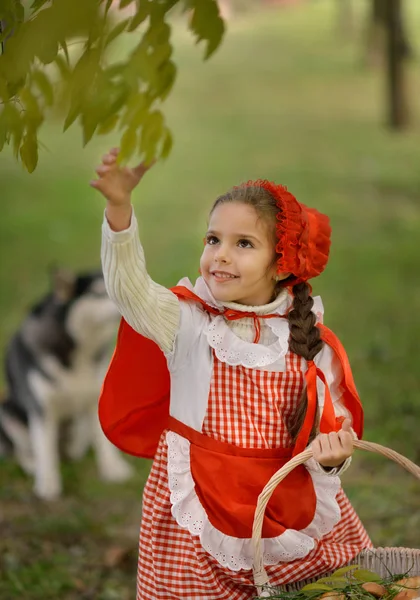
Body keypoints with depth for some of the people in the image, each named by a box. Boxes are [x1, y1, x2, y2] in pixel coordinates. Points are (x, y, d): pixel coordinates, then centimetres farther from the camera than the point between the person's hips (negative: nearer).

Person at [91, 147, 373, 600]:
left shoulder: (311, 342, 0)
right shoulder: (187, 324, -6)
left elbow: (333, 426, 5)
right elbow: (129, 288, -24)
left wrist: (331, 456, -19)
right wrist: (119, 209, -40)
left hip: (293, 508, 2)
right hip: (199, 511, -2)